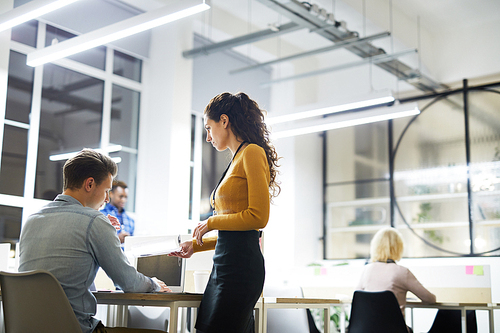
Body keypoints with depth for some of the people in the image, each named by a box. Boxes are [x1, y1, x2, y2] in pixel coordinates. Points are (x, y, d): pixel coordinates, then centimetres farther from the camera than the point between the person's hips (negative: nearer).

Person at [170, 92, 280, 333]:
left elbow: (258, 217, -14)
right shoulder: (236, 160, 20)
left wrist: (212, 223, -5)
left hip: (242, 264, -9)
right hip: (223, 265, 9)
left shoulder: (252, 153, -5)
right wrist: (196, 245, 21)